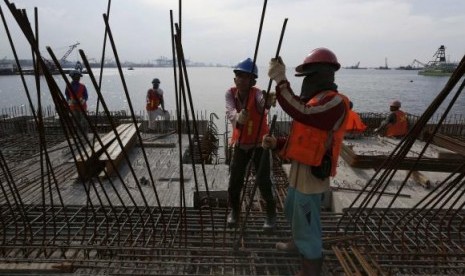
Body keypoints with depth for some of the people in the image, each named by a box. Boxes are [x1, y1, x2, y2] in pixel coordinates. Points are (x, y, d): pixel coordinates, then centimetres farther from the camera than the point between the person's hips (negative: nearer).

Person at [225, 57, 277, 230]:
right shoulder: (230, 93, -9)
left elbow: (263, 103, -45)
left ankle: (271, 212, 20)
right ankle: (234, 210, 30)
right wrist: (238, 117, -54)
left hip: (260, 144, -3)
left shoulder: (257, 93, -19)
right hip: (240, 144, 3)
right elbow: (229, 112, -30)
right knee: (234, 180, 4)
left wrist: (268, 102, -69)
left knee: (263, 180, -7)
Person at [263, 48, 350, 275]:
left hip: (312, 173, -11)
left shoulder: (335, 102, -18)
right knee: (292, 211, 30)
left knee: (307, 224, 1)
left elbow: (302, 113, -36)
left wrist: (280, 80, -33)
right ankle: (297, 242, 56)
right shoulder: (314, 100, 15)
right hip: (299, 169, 11)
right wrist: (276, 143, 2)